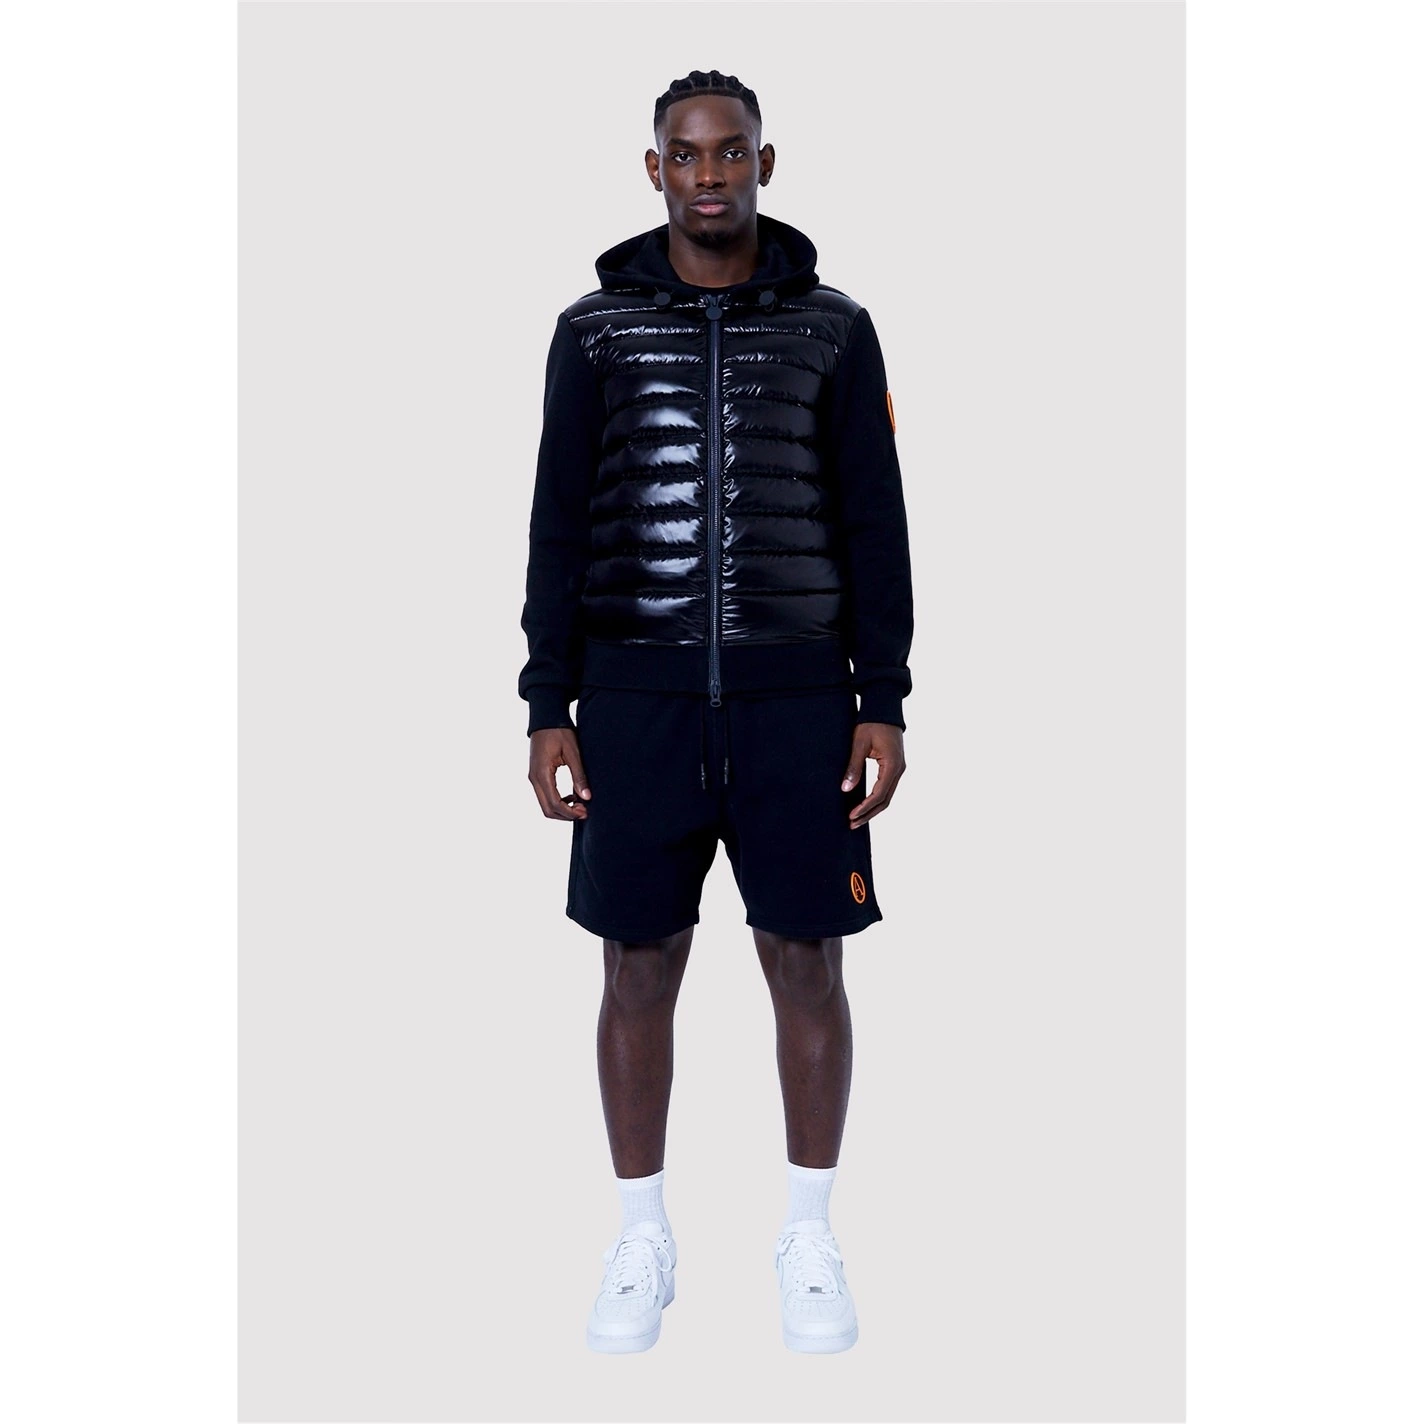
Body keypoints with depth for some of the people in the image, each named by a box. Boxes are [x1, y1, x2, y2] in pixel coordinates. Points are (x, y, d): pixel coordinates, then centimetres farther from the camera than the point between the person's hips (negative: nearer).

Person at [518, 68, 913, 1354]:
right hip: (638, 694, 0)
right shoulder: (594, 327, 5)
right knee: (640, 967, 4)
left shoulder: (833, 328, 5)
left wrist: (883, 705, -4)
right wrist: (547, 709, -3)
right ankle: (643, 1244, 20)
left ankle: (811, 1242, 20)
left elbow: (872, 526, 4)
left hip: (795, 693, 0)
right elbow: (560, 527, 4)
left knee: (807, 963, 3)